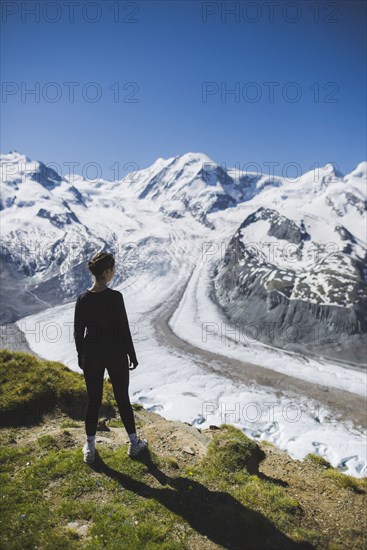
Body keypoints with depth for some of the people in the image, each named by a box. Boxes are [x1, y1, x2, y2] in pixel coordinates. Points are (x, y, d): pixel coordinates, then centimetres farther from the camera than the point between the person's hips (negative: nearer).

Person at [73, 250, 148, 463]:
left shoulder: (83, 298, -6)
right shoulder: (115, 297, -18)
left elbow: (78, 332, 1)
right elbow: (124, 329, -14)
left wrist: (81, 356, 15)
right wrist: (132, 355, -2)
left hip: (91, 355, 3)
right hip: (116, 354, -3)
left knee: (93, 400, 15)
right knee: (122, 398, 12)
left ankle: (90, 447, 26)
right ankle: (134, 443, 27)